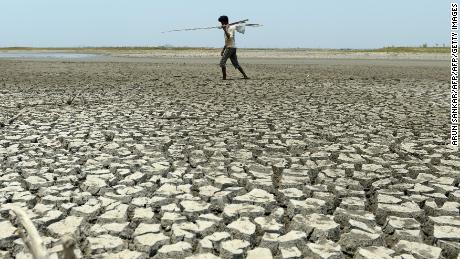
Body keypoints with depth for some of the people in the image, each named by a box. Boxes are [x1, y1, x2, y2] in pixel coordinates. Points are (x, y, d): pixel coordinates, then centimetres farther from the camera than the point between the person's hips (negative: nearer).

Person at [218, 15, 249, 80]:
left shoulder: (231, 28, -8)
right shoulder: (227, 29, 21)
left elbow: (229, 37, -25)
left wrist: (225, 30, -30)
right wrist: (223, 50, 24)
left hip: (230, 48, -10)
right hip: (233, 48, 10)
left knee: (222, 62, -9)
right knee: (236, 64, 10)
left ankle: (224, 77, -10)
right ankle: (245, 76, 9)